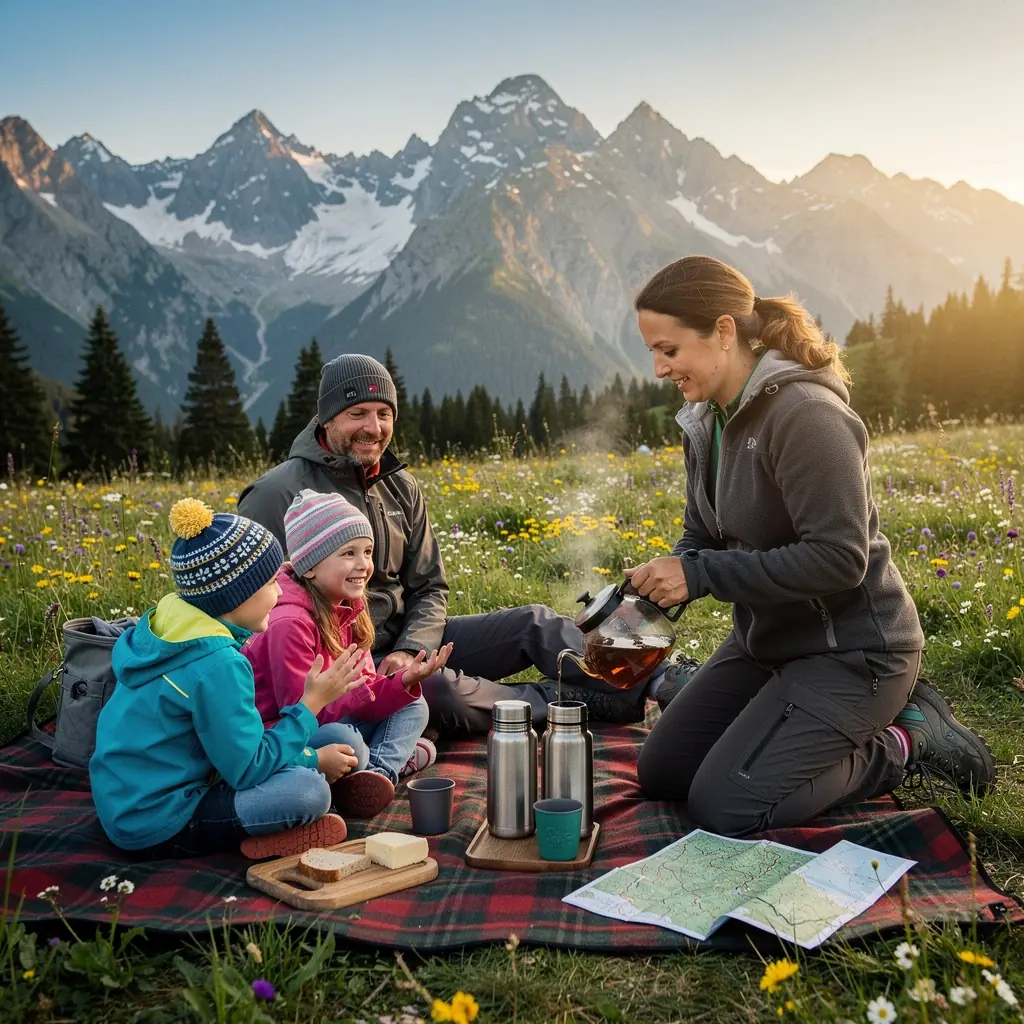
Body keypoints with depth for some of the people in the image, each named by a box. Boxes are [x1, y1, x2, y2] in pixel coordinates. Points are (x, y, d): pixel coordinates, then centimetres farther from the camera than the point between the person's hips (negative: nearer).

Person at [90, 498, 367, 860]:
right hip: (157, 824, -10)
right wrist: (312, 702, -13)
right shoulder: (216, 665, -26)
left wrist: (313, 756, 4)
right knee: (309, 790, -27)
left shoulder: (168, 623, 2)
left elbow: (231, 739, 9)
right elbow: (248, 770, -20)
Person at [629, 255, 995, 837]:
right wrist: (651, 588, -12)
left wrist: (701, 573, -27)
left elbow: (839, 560, -28)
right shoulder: (707, 421, 2)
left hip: (852, 651, -9)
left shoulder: (805, 415, -25)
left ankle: (906, 743, 4)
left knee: (724, 806, -13)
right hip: (768, 642, 9)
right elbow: (701, 542, 9)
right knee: (660, 773, 9)